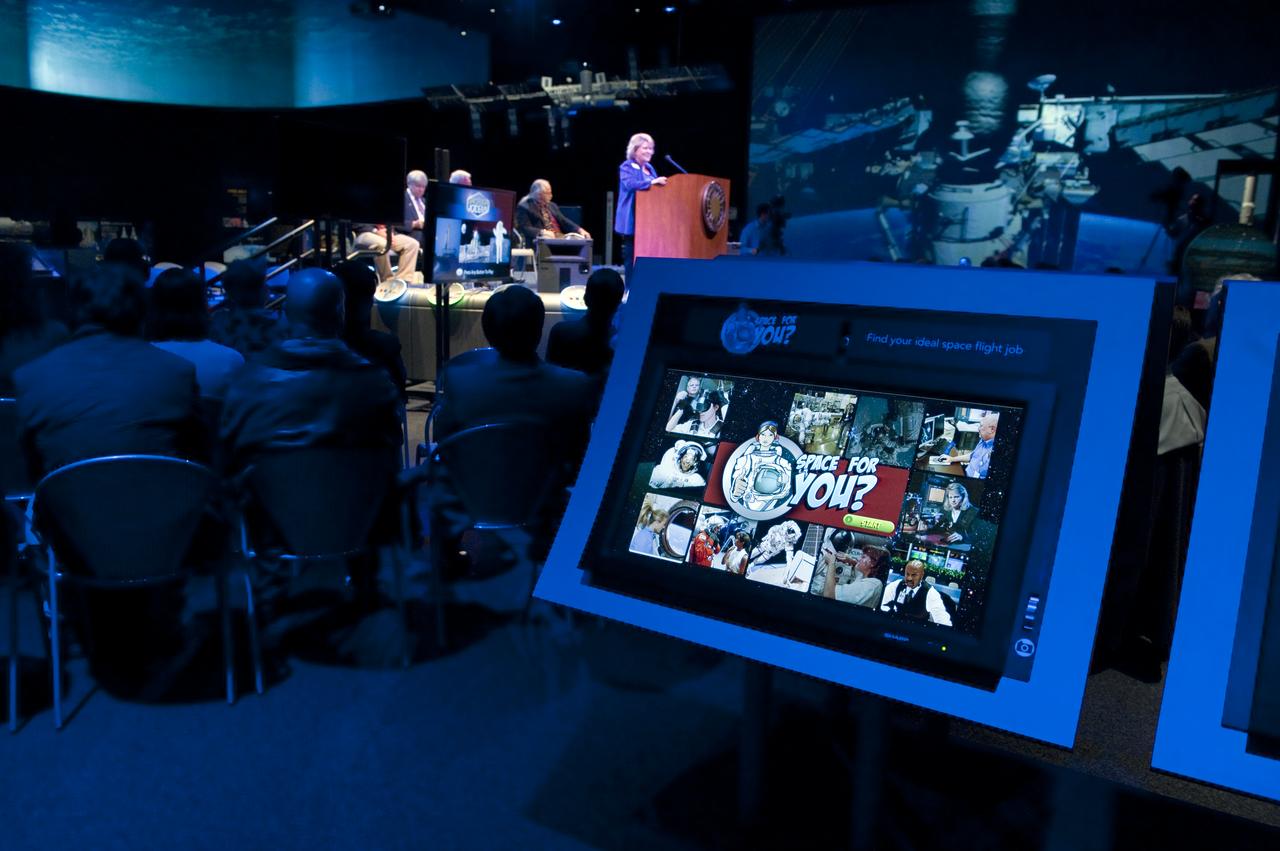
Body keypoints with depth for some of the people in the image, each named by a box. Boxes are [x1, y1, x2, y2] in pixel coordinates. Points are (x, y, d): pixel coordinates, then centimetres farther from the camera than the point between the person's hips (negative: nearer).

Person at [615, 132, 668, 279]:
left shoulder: (649, 168, 17)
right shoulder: (627, 167, -6)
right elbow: (630, 184, -25)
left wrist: (661, 183, 4)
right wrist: (652, 182, -31)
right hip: (633, 220, -7)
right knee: (633, 256, -5)